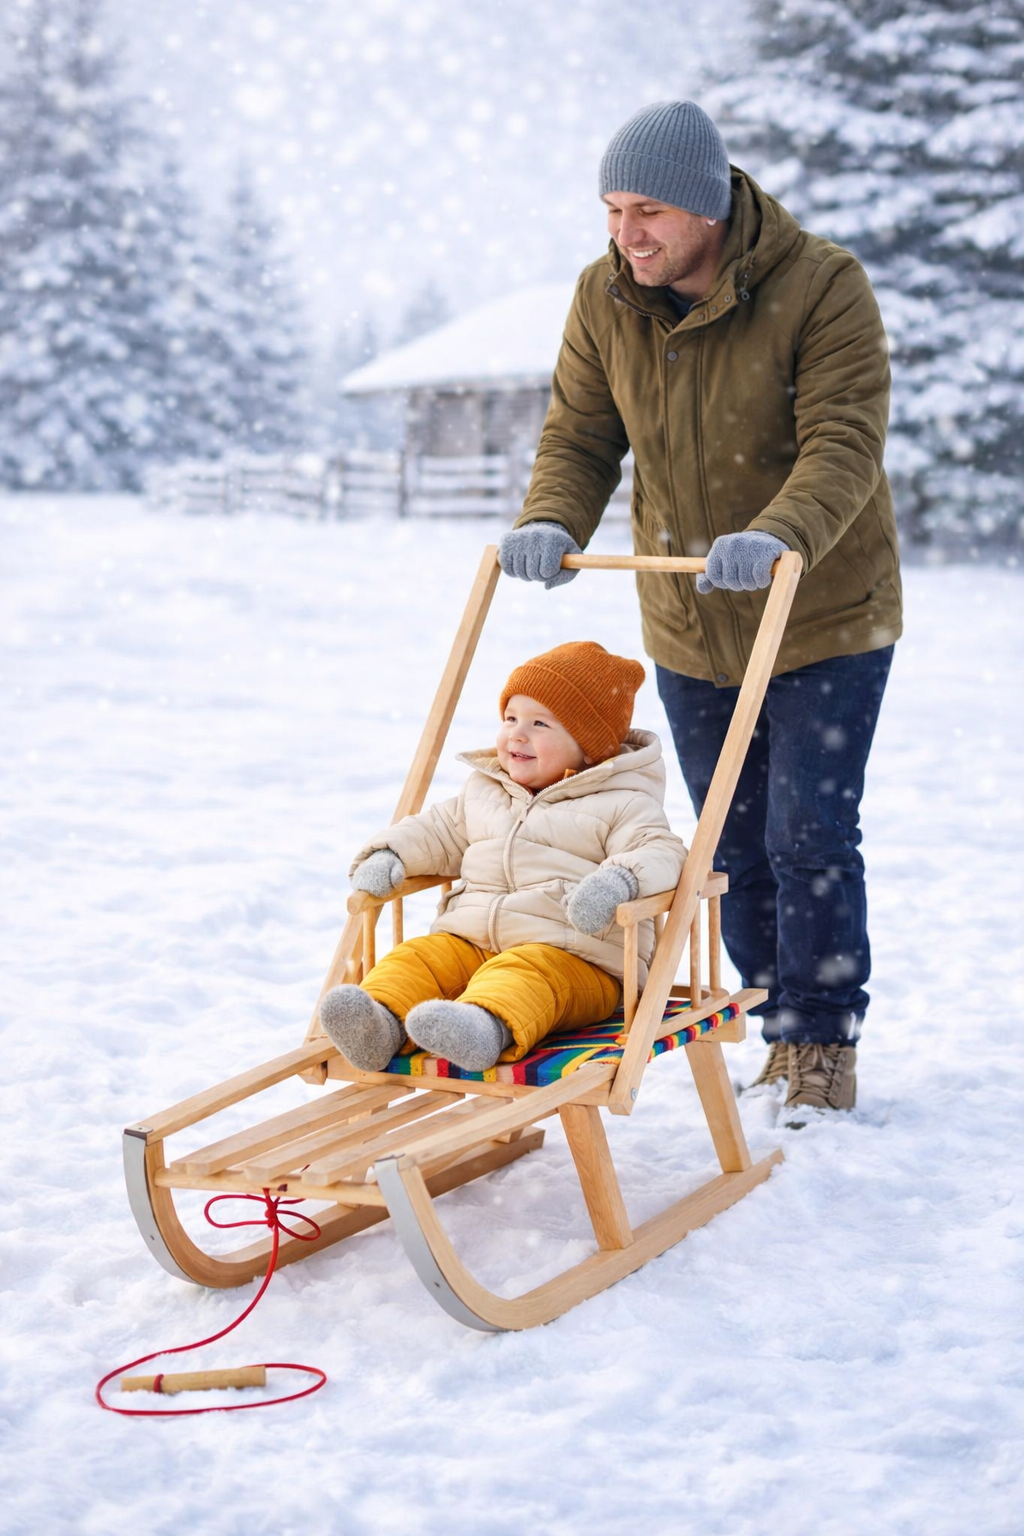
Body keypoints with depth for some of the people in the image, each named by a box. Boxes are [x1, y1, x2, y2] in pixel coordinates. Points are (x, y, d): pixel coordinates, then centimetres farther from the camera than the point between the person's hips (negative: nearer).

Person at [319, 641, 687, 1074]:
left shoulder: (619, 804, 2)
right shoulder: (482, 792, 23)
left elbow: (660, 851, -11)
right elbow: (437, 831, 30)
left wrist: (617, 881, -33)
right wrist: (386, 855, 9)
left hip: (575, 959, -6)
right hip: (468, 940, 6)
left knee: (522, 973, -37)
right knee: (415, 957, -20)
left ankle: (490, 1027, -65)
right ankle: (382, 1020, -46)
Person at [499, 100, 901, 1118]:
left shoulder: (821, 286, -19)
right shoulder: (605, 297, -5)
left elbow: (845, 442, -26)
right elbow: (580, 435, -2)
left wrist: (778, 537, -45)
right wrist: (552, 522, -24)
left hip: (822, 620, -4)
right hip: (688, 625, 5)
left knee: (809, 836, -6)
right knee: (734, 847, 10)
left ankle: (824, 1049, 10)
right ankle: (785, 1038, 25)